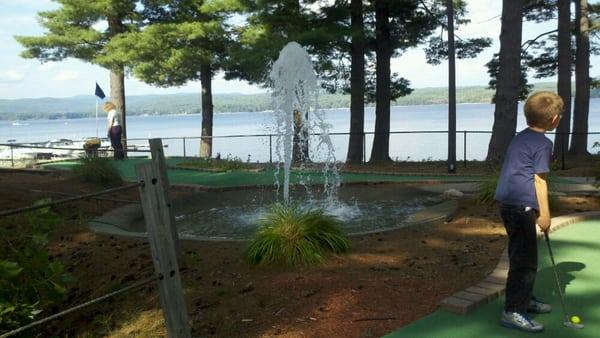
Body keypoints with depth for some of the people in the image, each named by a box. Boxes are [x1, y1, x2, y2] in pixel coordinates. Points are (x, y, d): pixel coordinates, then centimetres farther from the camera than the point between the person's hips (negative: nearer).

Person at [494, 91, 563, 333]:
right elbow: (539, 180, -13)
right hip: (522, 206, -10)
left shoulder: (520, 138, 17)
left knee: (522, 256, 21)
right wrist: (545, 213, -10)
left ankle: (525, 299, 34)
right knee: (525, 259, -5)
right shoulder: (543, 143, -10)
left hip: (508, 203, 10)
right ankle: (513, 312, -4)